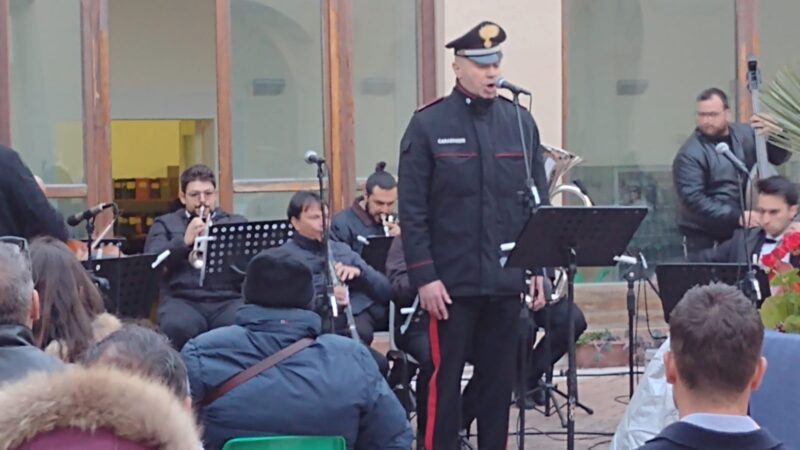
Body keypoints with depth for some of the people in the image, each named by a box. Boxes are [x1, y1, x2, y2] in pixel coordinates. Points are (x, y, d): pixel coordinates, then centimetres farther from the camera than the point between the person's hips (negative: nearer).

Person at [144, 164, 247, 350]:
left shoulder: (237, 223, 22)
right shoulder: (165, 224, 19)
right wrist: (184, 241, -10)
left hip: (229, 299, 1)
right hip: (182, 299, -1)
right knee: (177, 327, -36)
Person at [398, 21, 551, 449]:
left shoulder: (521, 122, 6)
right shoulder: (428, 125, -4)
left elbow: (538, 200, 10)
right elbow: (412, 210, -6)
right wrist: (423, 277, -11)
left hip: (506, 280, 4)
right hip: (452, 281, -3)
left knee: (500, 379, 10)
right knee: (445, 378, 3)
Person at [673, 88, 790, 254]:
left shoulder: (744, 134, 2)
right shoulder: (690, 154, -15)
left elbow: (778, 157, 10)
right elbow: (693, 199, -23)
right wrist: (736, 216, -28)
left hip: (741, 231, 5)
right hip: (703, 237, -5)